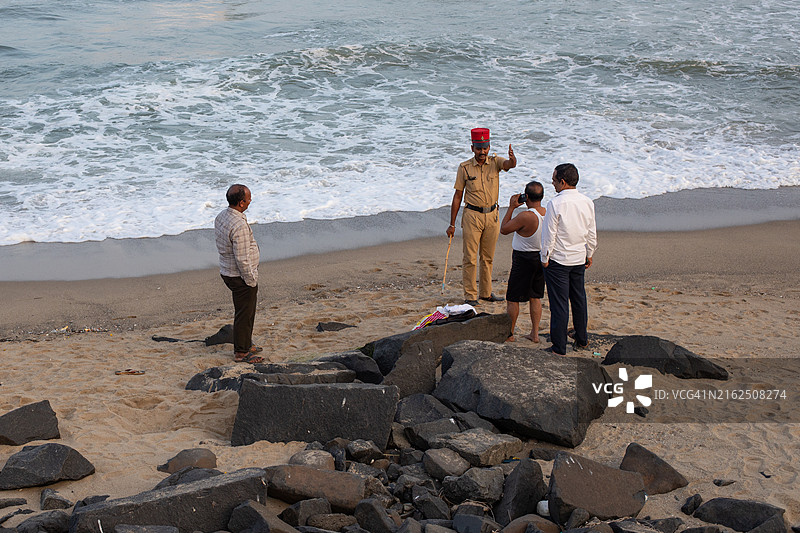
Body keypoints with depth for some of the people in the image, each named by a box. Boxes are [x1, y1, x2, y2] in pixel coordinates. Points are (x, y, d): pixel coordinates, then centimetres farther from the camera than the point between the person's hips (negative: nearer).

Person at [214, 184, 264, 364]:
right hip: (241, 276, -10)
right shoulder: (239, 226, -28)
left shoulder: (221, 217, 3)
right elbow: (242, 259, -26)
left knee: (247, 311, 23)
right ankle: (241, 353, 14)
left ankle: (246, 344, 37)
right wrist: (251, 280, -15)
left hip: (227, 272, 10)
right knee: (244, 314, 3)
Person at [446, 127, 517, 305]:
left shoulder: (495, 162, 0)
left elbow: (509, 164, -22)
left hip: (492, 215, 3)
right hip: (472, 215, -3)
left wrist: (512, 159, -49)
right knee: (470, 258, -3)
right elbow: (458, 196, 0)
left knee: (488, 257, 13)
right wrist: (452, 224, 0)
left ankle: (486, 292, 24)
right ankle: (470, 296, 4)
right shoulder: (464, 167, -4)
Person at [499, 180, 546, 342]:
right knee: (535, 297, 17)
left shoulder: (525, 216, -27)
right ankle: (534, 333, 19)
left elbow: (503, 229, -14)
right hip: (542, 257, 7)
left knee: (512, 298, 6)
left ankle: (509, 333, 14)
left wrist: (511, 207, -11)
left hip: (524, 260, -7)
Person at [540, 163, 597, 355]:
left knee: (559, 303, -1)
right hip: (579, 259, 6)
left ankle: (559, 347, 5)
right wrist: (589, 254, 20)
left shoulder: (555, 204, -20)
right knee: (578, 298, 21)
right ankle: (581, 339, 34)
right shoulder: (587, 203, -2)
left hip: (557, 260, -6)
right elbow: (591, 233, 7)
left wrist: (545, 258, -4)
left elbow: (549, 234, -16)